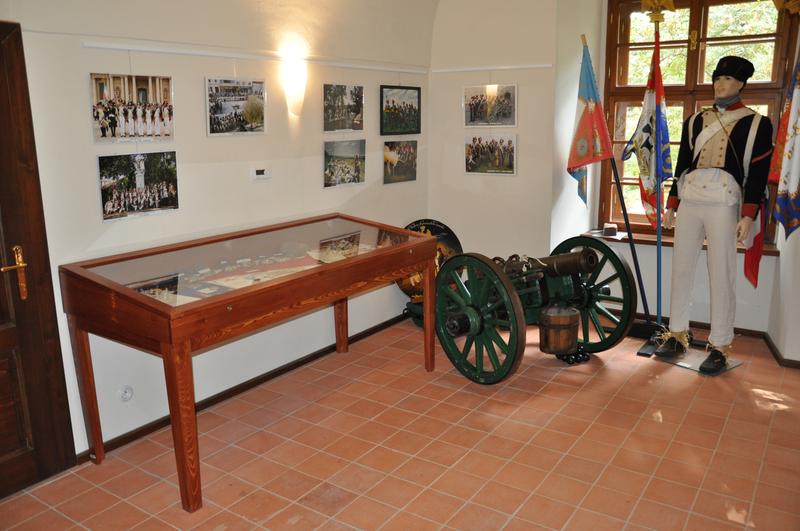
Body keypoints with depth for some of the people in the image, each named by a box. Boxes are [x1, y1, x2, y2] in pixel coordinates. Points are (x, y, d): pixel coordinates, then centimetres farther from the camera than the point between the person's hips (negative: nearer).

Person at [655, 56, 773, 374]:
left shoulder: (757, 123, 6)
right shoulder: (695, 121, 16)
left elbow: (758, 173, -1)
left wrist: (748, 216, -10)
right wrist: (671, 205, 10)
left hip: (724, 203, -4)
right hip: (689, 200, 4)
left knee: (721, 276, -3)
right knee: (681, 269, 5)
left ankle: (719, 346, 5)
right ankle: (677, 335, 16)